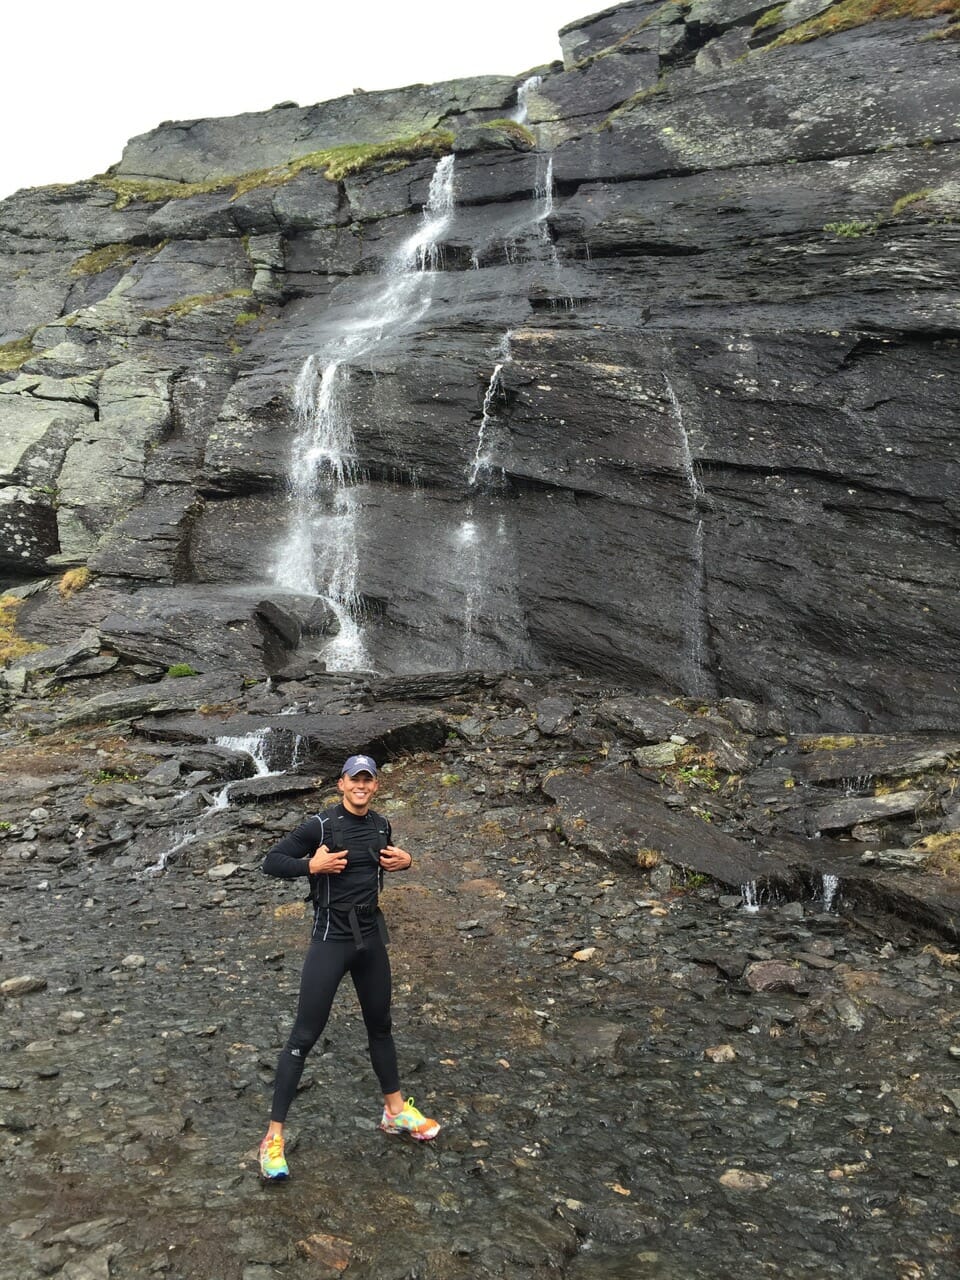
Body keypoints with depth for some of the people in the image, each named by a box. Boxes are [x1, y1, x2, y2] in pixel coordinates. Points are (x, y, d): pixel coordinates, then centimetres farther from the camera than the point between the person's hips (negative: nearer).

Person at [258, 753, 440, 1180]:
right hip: (331, 940, -6)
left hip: (371, 936, 6)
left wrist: (404, 860, 3)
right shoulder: (320, 826, -14)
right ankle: (274, 1135, 7)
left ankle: (395, 1110, 37)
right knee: (305, 1035, -2)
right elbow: (271, 862, -12)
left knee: (380, 1025, 19)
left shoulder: (381, 826, 4)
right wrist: (312, 864, -26)